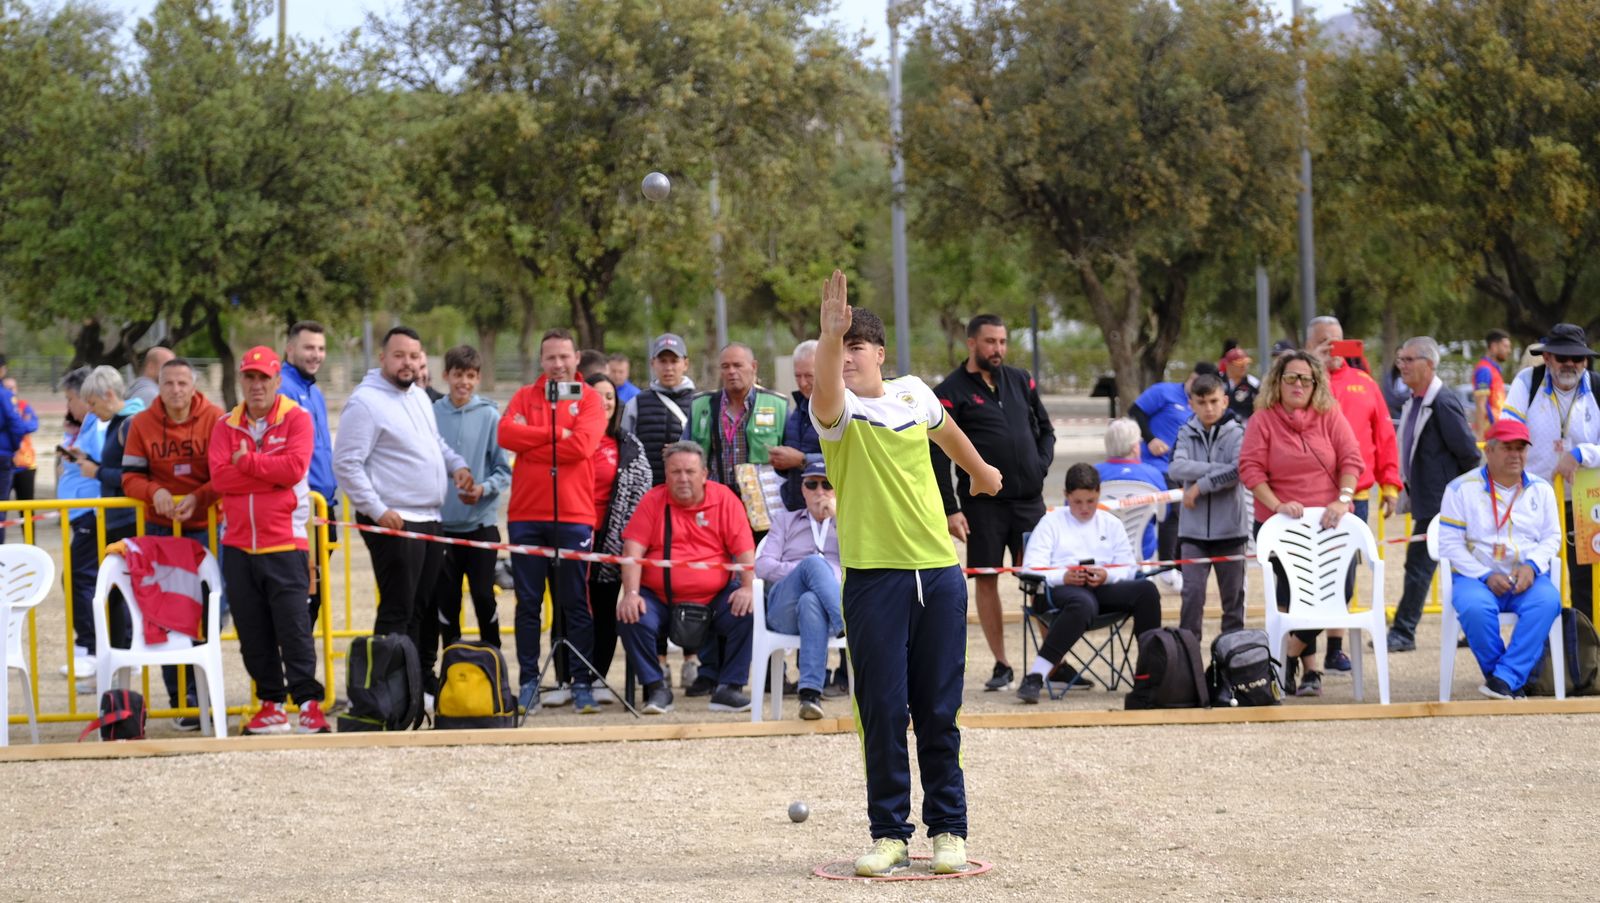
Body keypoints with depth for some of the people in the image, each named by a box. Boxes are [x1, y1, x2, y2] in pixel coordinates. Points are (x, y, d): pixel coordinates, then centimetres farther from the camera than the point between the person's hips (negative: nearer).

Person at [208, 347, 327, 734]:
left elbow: (295, 468, -15)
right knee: (253, 632, 6)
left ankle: (308, 702, -5)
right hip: (239, 543, 4)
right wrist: (270, 474, -10)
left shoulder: (297, 419, 1)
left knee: (294, 626, -8)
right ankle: (272, 705, 13)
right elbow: (219, 477, -4)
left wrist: (246, 461, -7)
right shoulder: (226, 426, 11)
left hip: (285, 543, -4)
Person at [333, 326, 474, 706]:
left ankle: (425, 684, 22)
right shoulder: (365, 402, -12)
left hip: (429, 519, 9)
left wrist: (457, 465, 9)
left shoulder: (419, 396, 15)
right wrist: (377, 510, -20)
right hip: (393, 521, -9)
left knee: (427, 609, 14)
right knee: (398, 611, -9)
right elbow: (346, 464, -16)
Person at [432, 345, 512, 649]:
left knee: (484, 596, 1)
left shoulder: (490, 416, -4)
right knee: (446, 601, 8)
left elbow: (504, 472, -3)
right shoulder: (432, 415, -1)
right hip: (441, 524, 2)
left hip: (481, 524, -2)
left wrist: (484, 489, -20)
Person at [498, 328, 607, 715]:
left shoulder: (589, 399, 4)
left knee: (576, 602, 1)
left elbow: (582, 445, -12)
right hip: (526, 514, 2)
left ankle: (581, 683, 5)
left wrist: (531, 444, -6)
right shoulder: (525, 396, 11)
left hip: (573, 516, -2)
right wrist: (555, 434, -11)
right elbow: (506, 433, -7)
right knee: (528, 602, 4)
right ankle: (528, 681, 9)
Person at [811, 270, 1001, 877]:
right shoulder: (838, 410, -6)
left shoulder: (914, 393, 8)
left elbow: (947, 432, 31)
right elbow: (825, 390, -32)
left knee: (938, 713, 6)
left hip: (938, 571, 3)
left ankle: (948, 830, 14)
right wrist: (828, 335, -51)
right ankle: (888, 834, 8)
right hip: (873, 577, -3)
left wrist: (981, 472, 48)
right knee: (883, 712, -2)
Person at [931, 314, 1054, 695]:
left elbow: (1045, 428, 21)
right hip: (982, 502, -3)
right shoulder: (951, 392, -3)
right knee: (986, 579, 1)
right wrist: (950, 509, -12)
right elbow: (939, 456, -6)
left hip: (1029, 499, 3)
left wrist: (1041, 464, 3)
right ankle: (1001, 665, 9)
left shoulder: (1020, 381, 11)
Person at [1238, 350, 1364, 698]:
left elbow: (1351, 460, 1)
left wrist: (1342, 500, -14)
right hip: (1280, 526, -1)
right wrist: (1277, 505, -18)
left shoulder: (1330, 417, 5)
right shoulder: (1262, 420, 0)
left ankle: (1289, 657, 7)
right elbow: (1250, 469, -6)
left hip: (1328, 525, 1)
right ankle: (1310, 669, 6)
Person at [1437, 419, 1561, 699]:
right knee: (1475, 607, -37)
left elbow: (1552, 537, 11)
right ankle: (1512, 680, -16)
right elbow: (1451, 544, -2)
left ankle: (1505, 677, -30)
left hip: (1528, 579, 2)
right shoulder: (1462, 489, 4)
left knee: (1547, 601, -33)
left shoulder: (1540, 490, 15)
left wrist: (1532, 566, -11)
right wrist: (1486, 577, -13)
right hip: (1476, 578, -2)